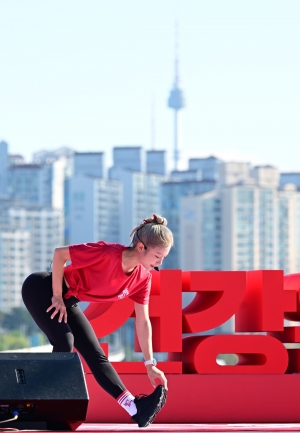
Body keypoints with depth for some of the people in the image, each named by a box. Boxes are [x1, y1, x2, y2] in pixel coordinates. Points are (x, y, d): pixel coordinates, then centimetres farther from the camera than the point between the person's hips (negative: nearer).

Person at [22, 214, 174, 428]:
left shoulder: (143, 277, -9)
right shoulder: (107, 253, -32)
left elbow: (143, 322, -2)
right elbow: (59, 254, -24)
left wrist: (150, 364, -5)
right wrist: (57, 296, -18)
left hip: (68, 301, 7)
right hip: (41, 289, -7)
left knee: (95, 354, 2)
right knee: (64, 342, -23)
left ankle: (135, 408, -3)